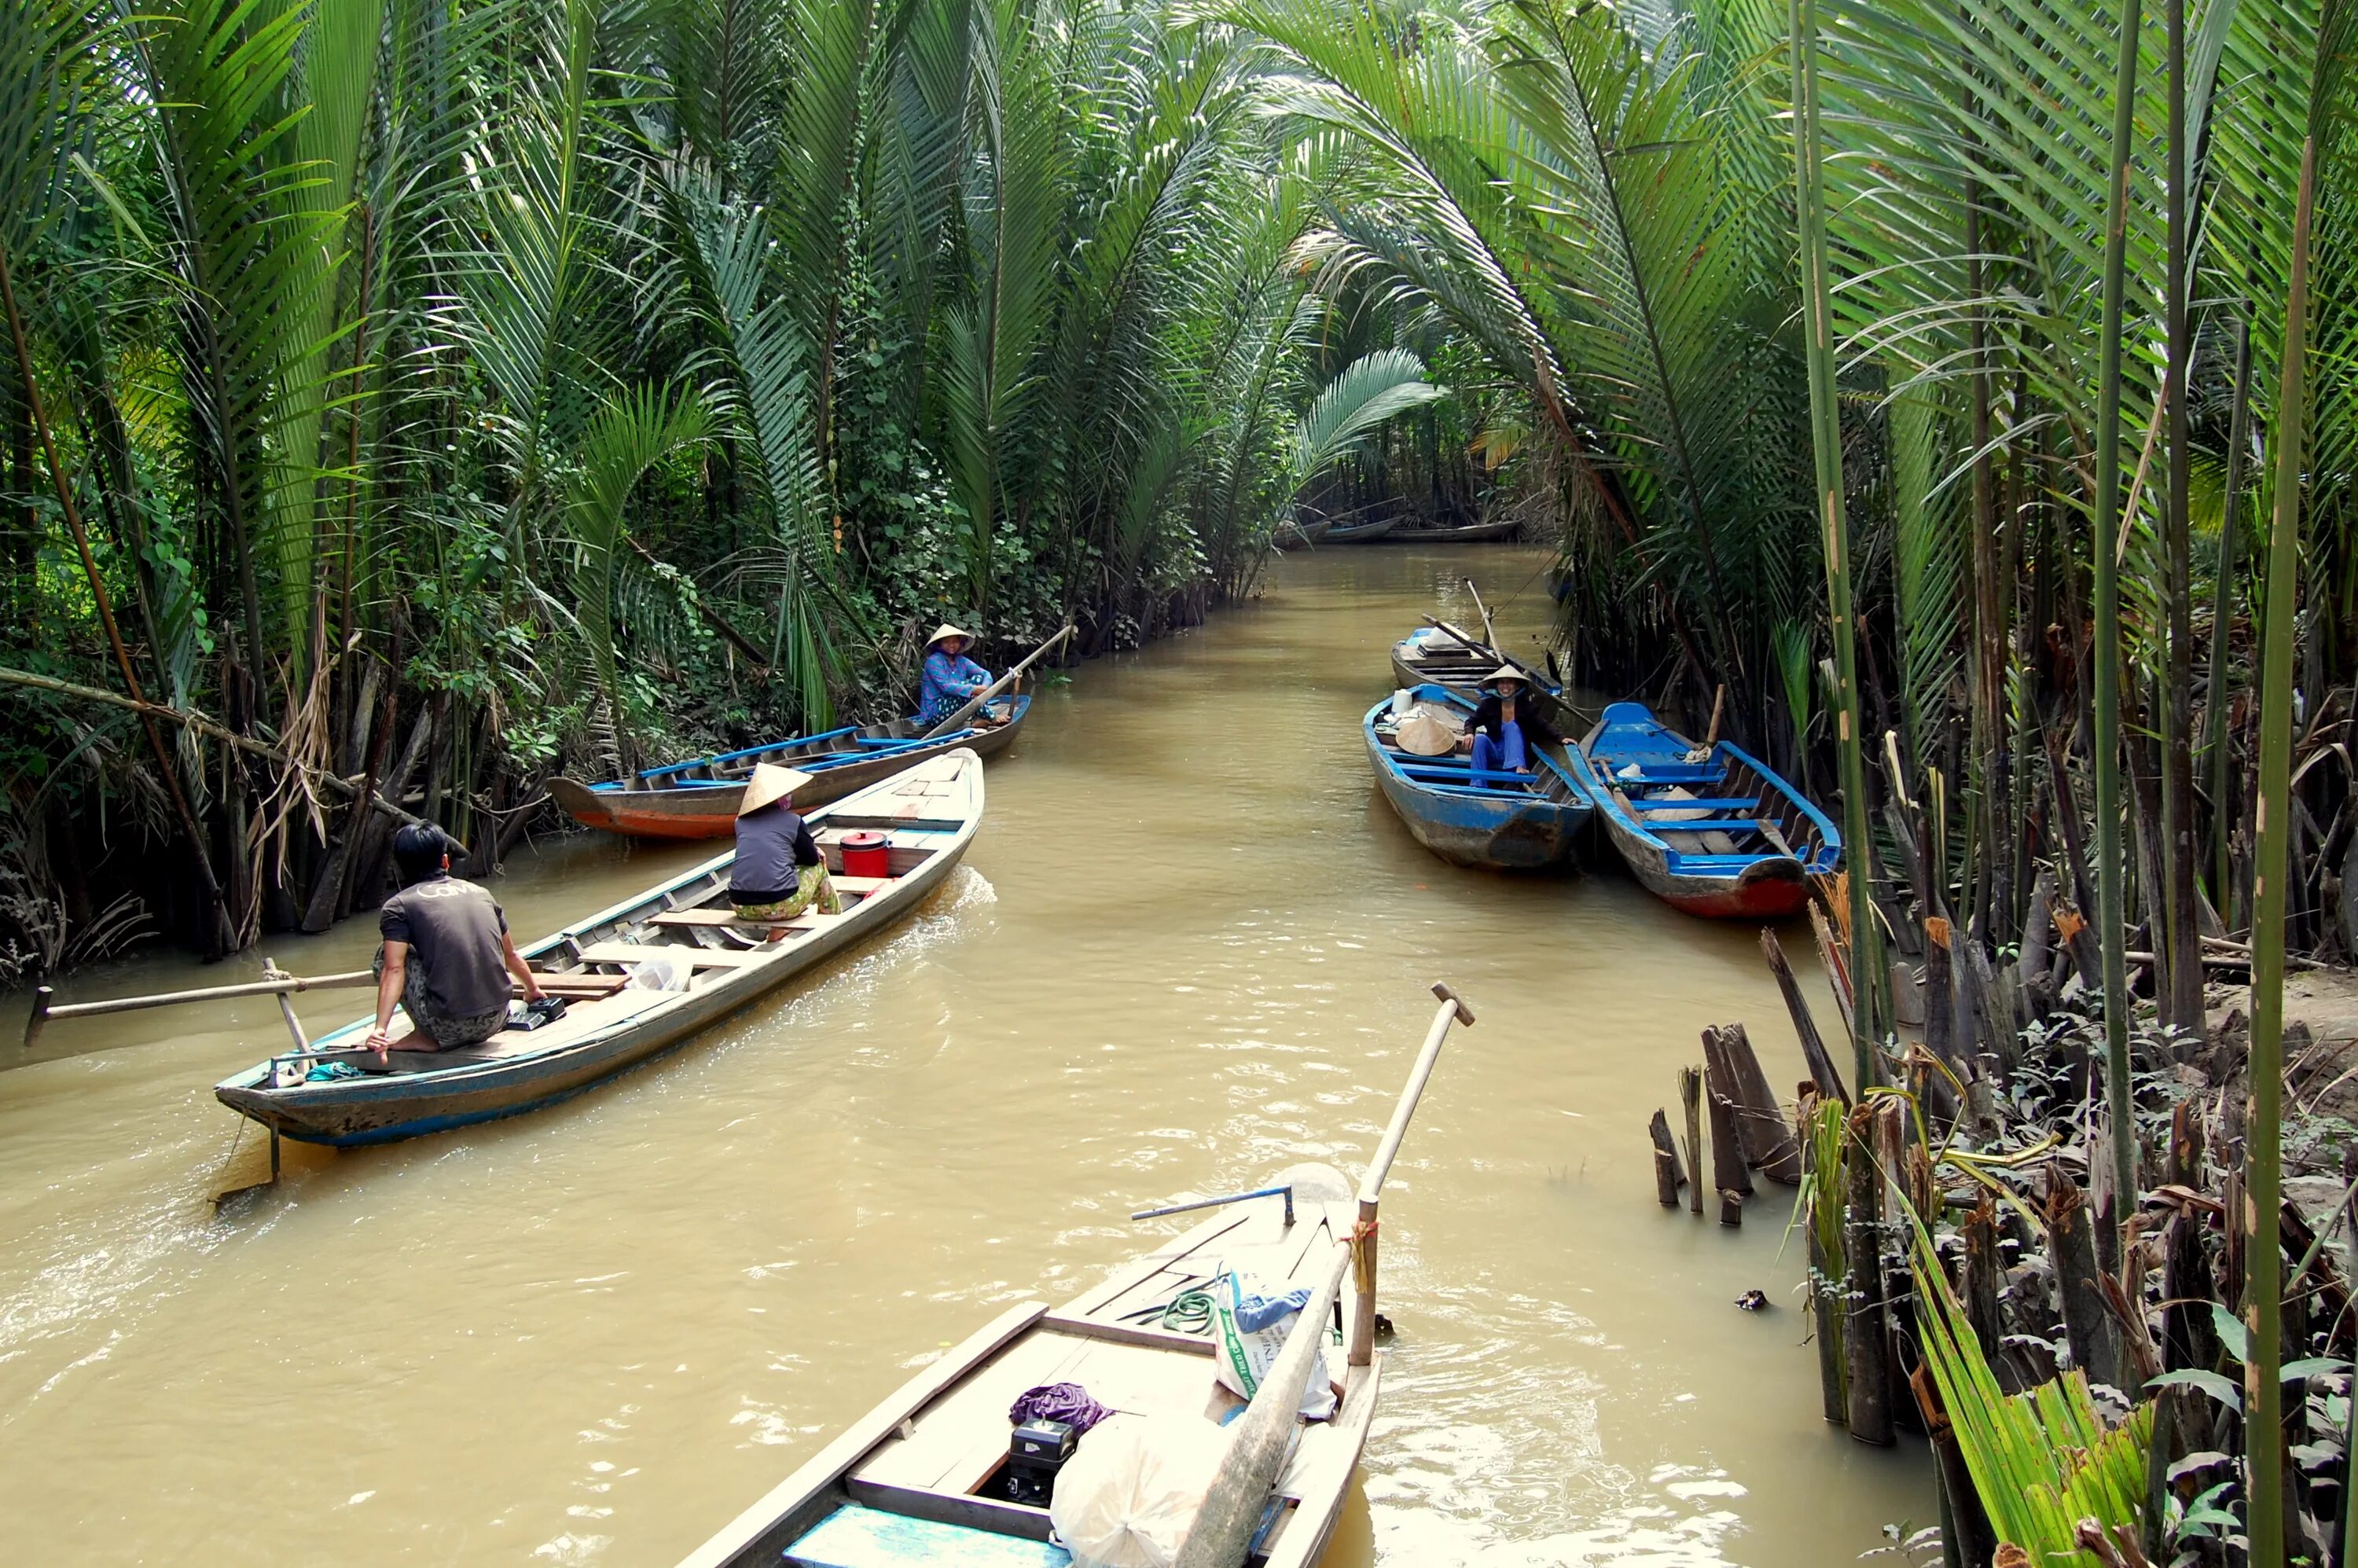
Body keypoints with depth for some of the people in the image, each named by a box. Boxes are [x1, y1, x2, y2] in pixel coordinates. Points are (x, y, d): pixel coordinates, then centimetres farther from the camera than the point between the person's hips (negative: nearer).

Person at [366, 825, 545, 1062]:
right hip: (496, 1022, 6)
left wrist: (380, 1028, -16)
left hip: (449, 1027, -6)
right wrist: (533, 990, 43)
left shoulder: (398, 906, 2)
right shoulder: (480, 893, 15)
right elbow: (511, 955, 27)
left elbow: (394, 969, -11)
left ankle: (427, 1037, 7)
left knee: (385, 956, 13)